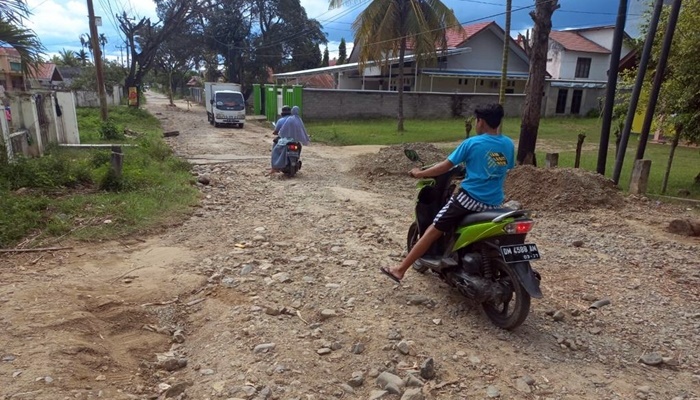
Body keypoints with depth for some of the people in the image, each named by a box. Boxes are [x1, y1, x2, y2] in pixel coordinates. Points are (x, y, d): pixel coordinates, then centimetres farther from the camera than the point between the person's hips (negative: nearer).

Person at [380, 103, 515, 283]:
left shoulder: (472, 143, -6)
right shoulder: (509, 145, 7)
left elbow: (445, 166, -5)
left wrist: (420, 173, 7)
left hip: (469, 198, -5)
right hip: (494, 204, 6)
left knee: (433, 231, -2)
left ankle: (400, 270, -1)